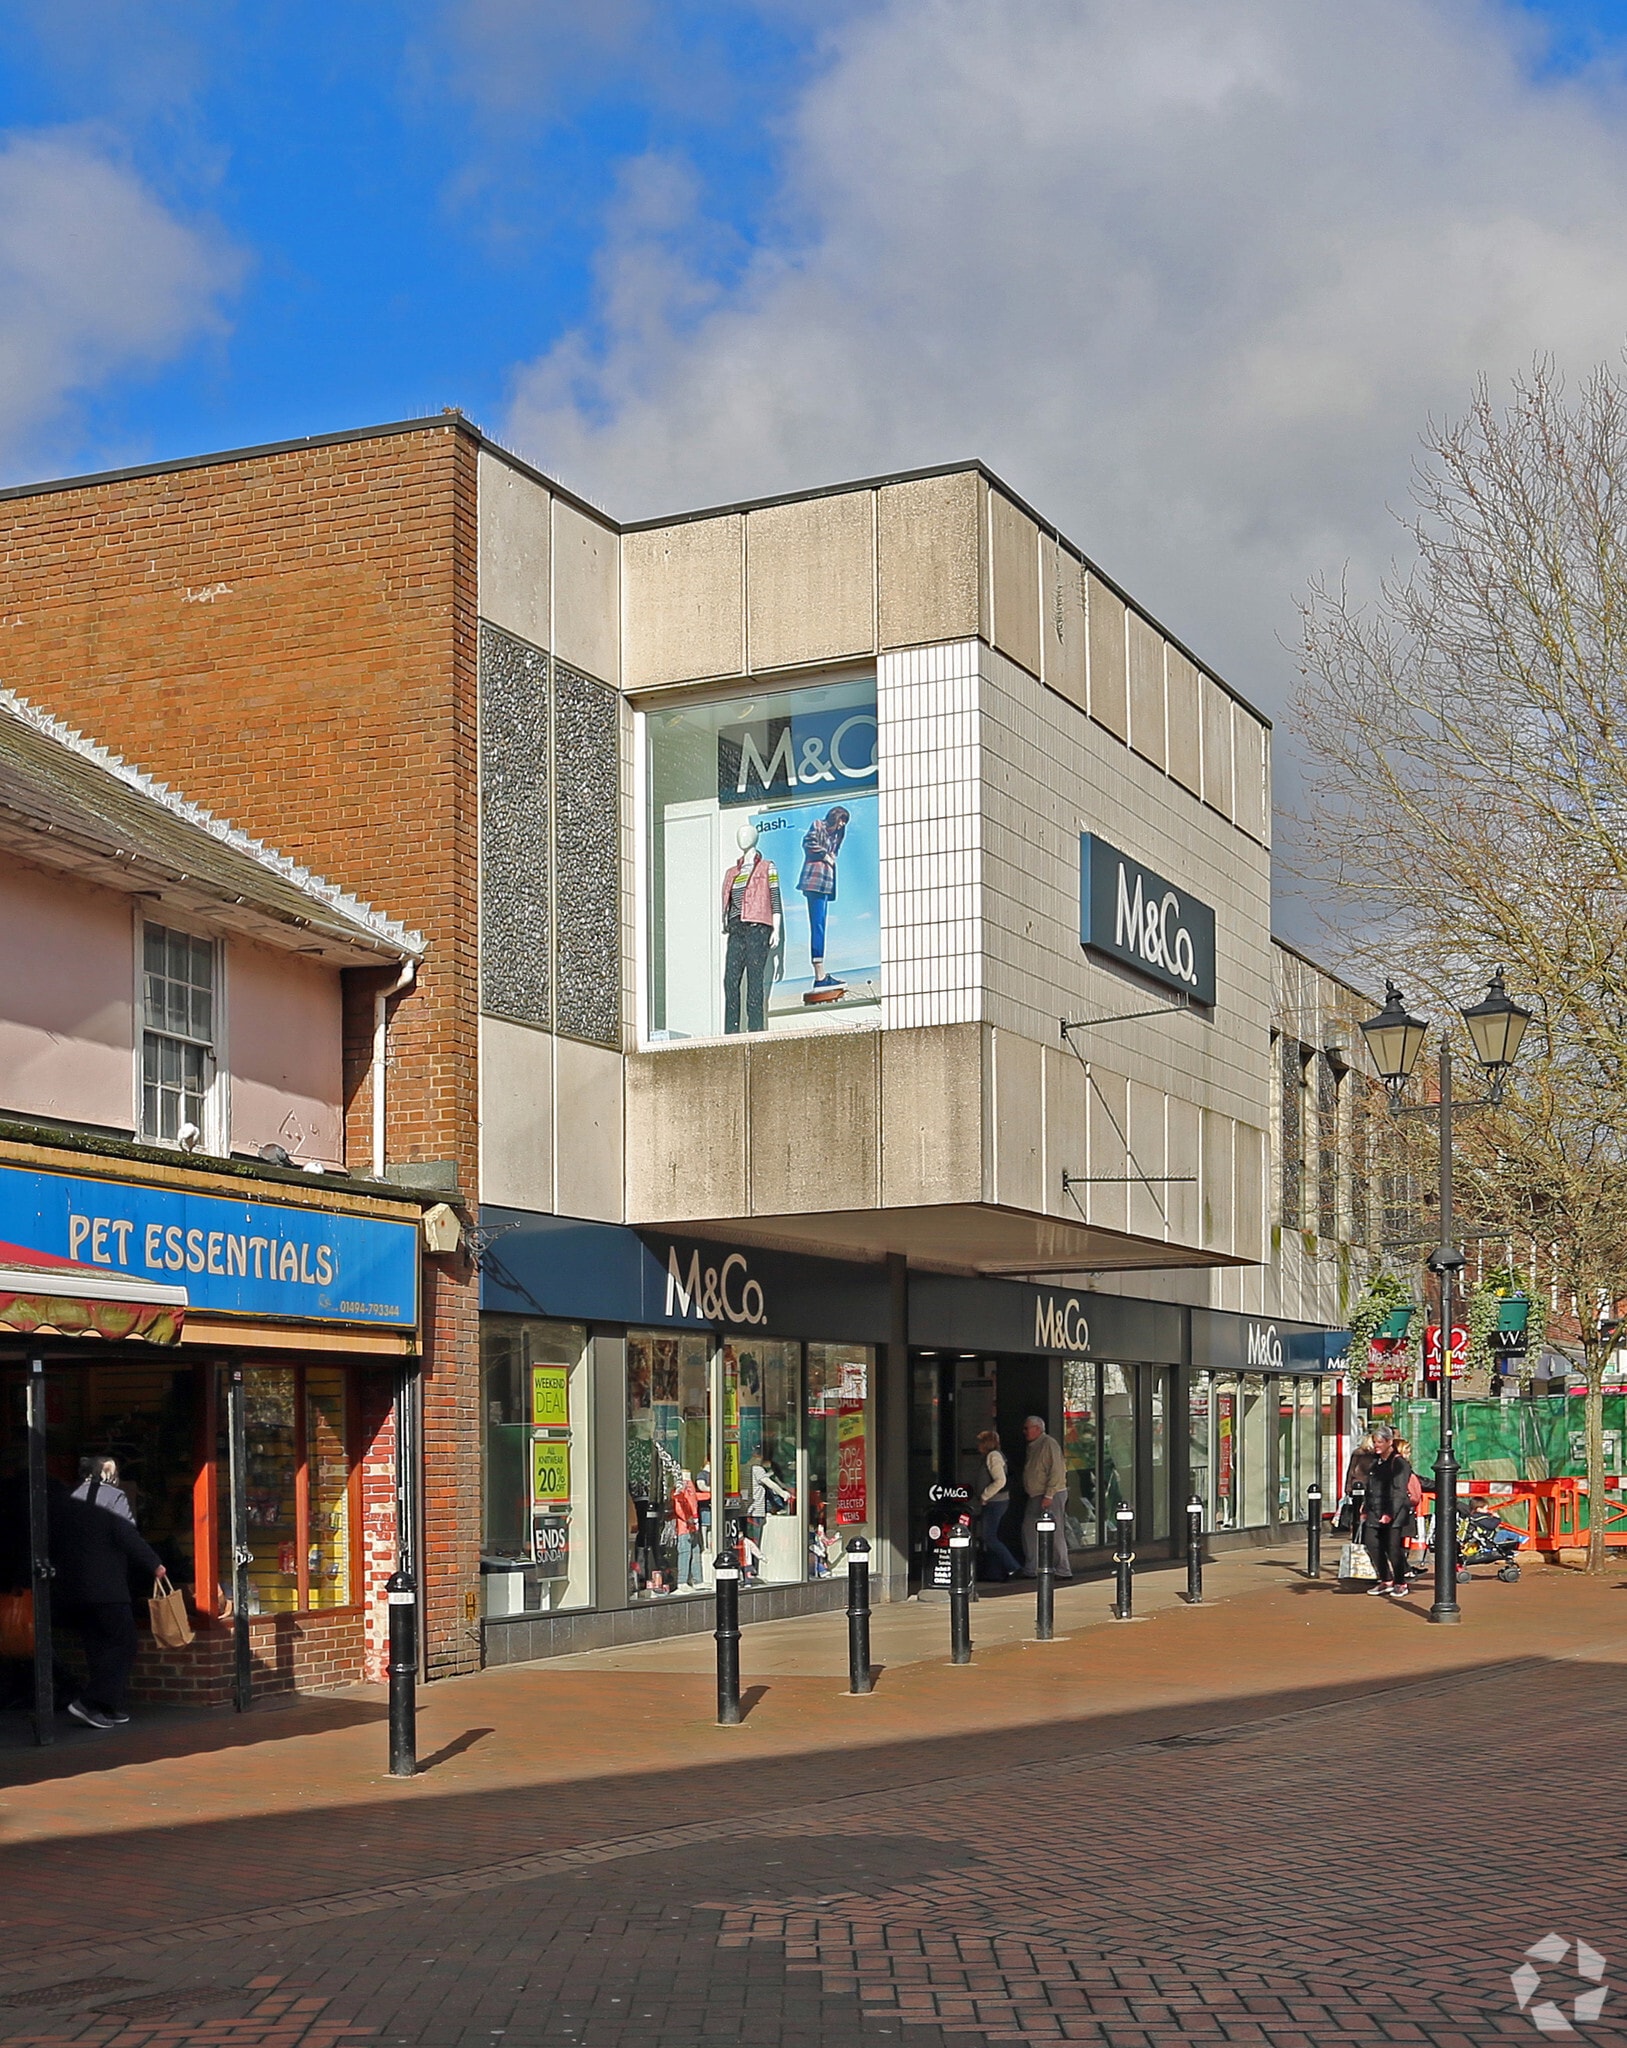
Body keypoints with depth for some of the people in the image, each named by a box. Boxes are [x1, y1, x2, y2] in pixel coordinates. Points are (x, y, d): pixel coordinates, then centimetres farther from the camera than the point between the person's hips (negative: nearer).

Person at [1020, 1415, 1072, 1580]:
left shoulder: (1049, 1444, -12)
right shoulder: (1033, 1446, 17)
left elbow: (1056, 1471, -19)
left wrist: (1048, 1495, -22)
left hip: (1051, 1496, -10)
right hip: (1035, 1496, 10)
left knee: (1055, 1534, -7)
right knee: (1029, 1531, 8)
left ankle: (1063, 1571, -2)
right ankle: (1031, 1570, 13)